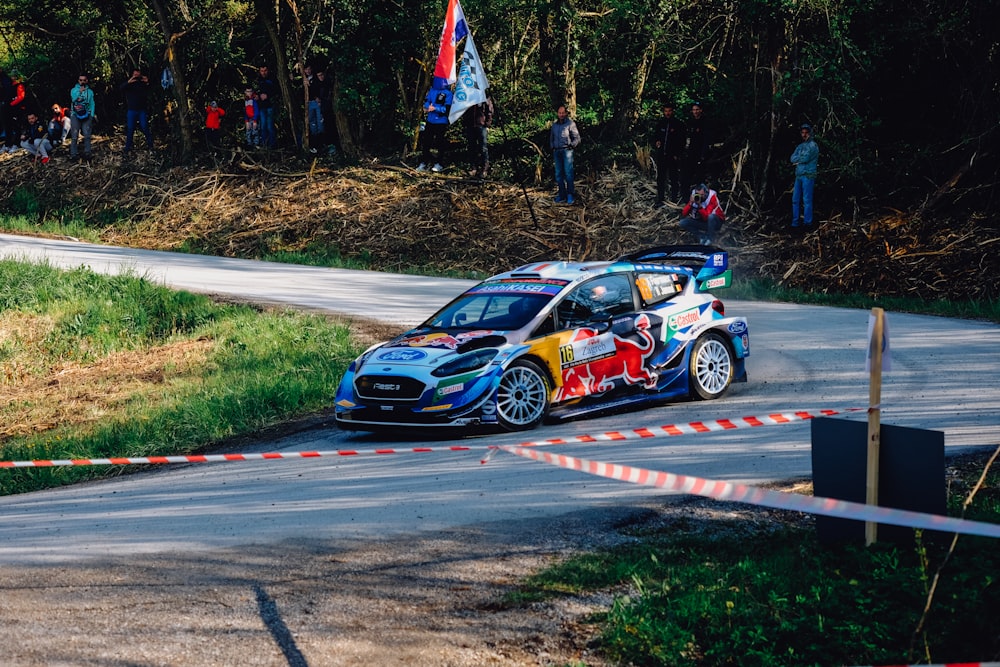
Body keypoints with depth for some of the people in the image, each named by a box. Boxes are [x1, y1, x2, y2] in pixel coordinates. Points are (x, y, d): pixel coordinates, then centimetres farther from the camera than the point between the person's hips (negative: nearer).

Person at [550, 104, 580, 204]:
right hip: (557, 151, 5)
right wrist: (552, 150, 14)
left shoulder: (570, 124, 0)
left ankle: (570, 195, -7)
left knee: (568, 173, -10)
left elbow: (577, 138, 2)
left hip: (567, 150, -5)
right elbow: (551, 139, 25)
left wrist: (572, 145, -12)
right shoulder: (554, 125, 15)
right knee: (558, 174, 4)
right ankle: (561, 195, 7)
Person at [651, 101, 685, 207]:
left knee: (674, 179, 3)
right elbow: (655, 135, 19)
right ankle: (660, 200, 10)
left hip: (673, 156, -4)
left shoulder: (679, 123, -3)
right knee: (660, 178, 5)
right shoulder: (660, 123, 8)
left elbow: (682, 140, -3)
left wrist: (678, 154, -9)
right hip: (661, 155, 4)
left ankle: (674, 199, 12)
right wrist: (656, 142, -4)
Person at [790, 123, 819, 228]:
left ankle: (807, 222, -5)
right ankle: (795, 222, 10)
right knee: (795, 200, 6)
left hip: (808, 176, -7)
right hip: (798, 176, 7)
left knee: (807, 200, -7)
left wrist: (797, 159, 2)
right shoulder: (800, 146, 20)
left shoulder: (813, 145, -3)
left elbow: (806, 158, -15)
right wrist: (802, 158, -6)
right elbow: (792, 159, 9)